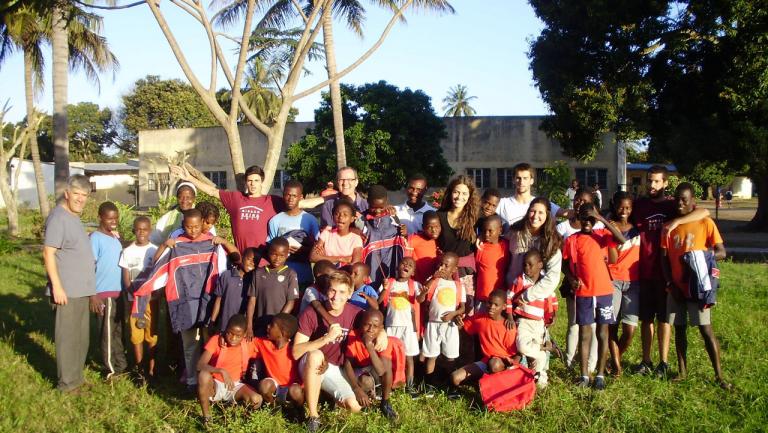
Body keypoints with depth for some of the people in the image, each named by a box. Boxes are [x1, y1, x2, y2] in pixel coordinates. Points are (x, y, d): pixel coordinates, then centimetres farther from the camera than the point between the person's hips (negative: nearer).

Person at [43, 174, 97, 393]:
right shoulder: (58, 217, -14)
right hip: (67, 290, -10)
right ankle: (67, 382, 7)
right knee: (68, 337, -2)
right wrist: (57, 287, -23)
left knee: (81, 337, 17)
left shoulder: (74, 217, 14)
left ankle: (76, 377, 28)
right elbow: (48, 253, -19)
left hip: (81, 290, 10)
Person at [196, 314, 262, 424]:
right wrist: (221, 371, -39)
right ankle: (206, 417, -19)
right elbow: (200, 365, -26)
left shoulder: (248, 345, -8)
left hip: (235, 386, 2)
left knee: (256, 400, -30)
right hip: (215, 385, -1)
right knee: (204, 375, -38)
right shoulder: (216, 340, -15)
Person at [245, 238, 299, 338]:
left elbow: (291, 302, -4)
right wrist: (249, 326, -3)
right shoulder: (259, 273, 6)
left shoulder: (290, 274, -1)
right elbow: (252, 300, 4)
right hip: (259, 326, 2)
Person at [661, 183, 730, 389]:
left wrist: (700, 256, -22)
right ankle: (682, 371, 20)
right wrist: (670, 284, -4)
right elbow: (664, 257, 6)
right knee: (679, 328, 9)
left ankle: (719, 374, 3)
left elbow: (721, 253, -5)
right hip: (676, 287, 4)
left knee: (705, 328, -4)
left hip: (697, 287, -4)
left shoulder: (705, 223, -4)